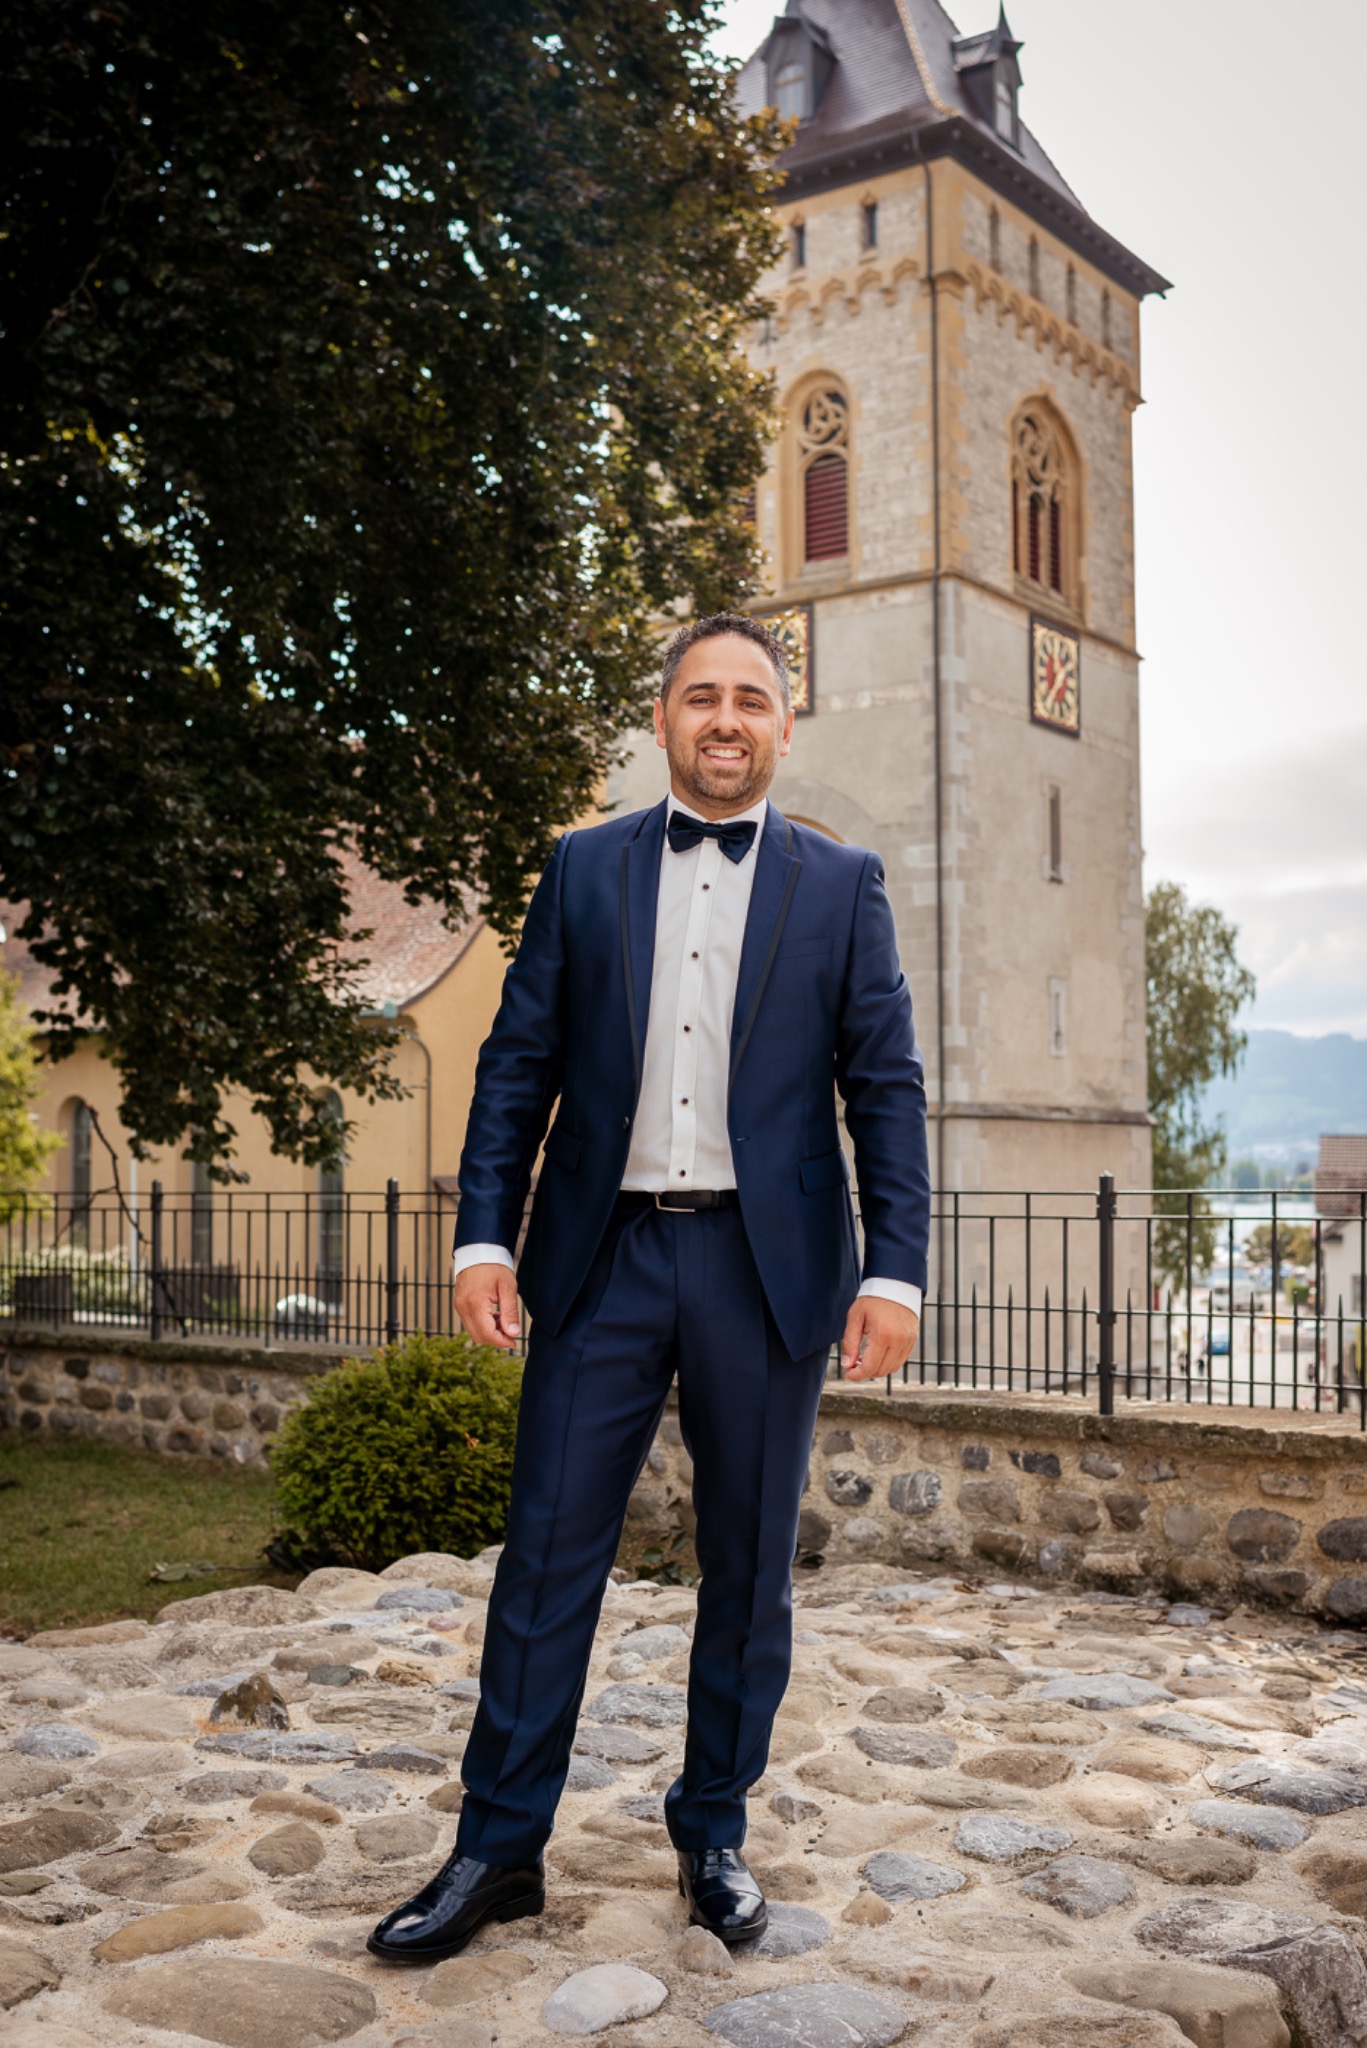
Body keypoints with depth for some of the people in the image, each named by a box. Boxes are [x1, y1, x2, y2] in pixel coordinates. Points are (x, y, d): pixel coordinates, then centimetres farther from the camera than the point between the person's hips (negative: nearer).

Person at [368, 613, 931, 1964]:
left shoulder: (842, 884, 6)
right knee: (546, 1553, 3)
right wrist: (484, 1237, -3)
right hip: (603, 1256, 1)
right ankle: (498, 1850, 16)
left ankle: (713, 1836, 26)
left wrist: (895, 1272, -7)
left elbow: (885, 1088, 2)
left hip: (767, 1266, 0)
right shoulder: (583, 869, 9)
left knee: (748, 1570, 9)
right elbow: (517, 1064, 6)